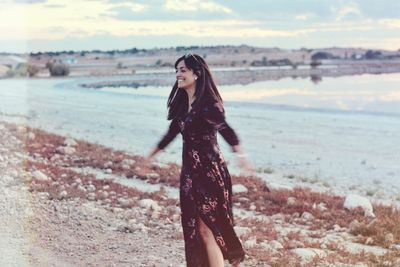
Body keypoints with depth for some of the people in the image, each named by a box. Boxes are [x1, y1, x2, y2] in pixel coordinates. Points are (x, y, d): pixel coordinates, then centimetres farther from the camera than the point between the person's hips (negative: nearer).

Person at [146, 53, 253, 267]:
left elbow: (225, 129, -32)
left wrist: (239, 154, -50)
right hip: (190, 172, 8)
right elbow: (173, 131, 25)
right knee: (194, 228, 12)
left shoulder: (207, 103, -15)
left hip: (209, 171, -8)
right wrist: (152, 154, 38)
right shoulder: (182, 103, 10)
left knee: (206, 229, -6)